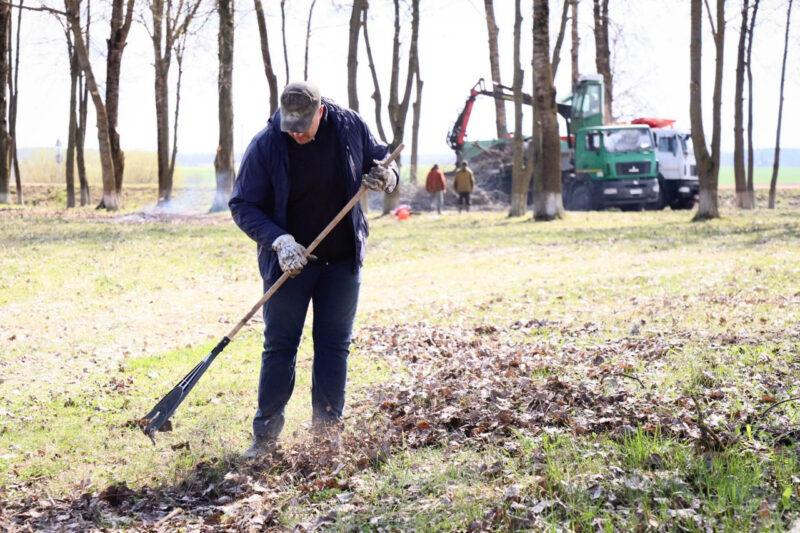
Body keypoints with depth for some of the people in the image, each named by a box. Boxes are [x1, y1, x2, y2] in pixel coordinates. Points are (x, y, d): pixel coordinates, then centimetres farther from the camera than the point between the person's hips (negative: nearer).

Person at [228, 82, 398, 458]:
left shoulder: (350, 127, -9)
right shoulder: (266, 145, -16)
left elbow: (381, 160, 9)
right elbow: (242, 205, -10)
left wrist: (386, 177, -15)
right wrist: (278, 240, -24)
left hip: (342, 260, 2)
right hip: (289, 260, -2)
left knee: (334, 346, 7)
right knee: (279, 347, 2)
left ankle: (327, 432, 16)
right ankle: (265, 436, 10)